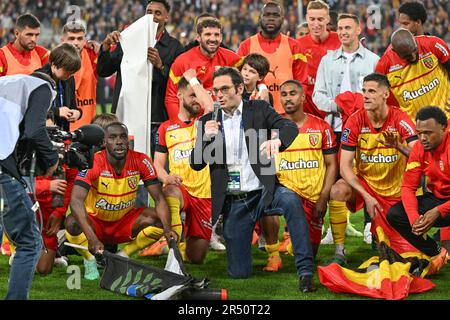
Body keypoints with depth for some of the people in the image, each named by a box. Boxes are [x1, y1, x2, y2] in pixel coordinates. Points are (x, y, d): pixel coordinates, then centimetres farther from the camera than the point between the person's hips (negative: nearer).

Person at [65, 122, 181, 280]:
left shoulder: (141, 162, -16)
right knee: (72, 223, -35)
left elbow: (159, 199, -13)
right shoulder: (93, 163, -26)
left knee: (159, 219, -22)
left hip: (124, 222, 3)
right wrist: (92, 238, -49)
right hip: (95, 222, -3)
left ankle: (123, 255, 1)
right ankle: (90, 260, -3)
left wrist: (168, 228, -34)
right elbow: (76, 201, -37)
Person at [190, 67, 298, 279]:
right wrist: (206, 138, -14)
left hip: (261, 194, -1)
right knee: (238, 273, -2)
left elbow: (290, 127, -8)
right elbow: (195, 164, 6)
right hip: (233, 203, 1)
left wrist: (276, 139, -31)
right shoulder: (208, 121, 8)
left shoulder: (259, 110, 5)